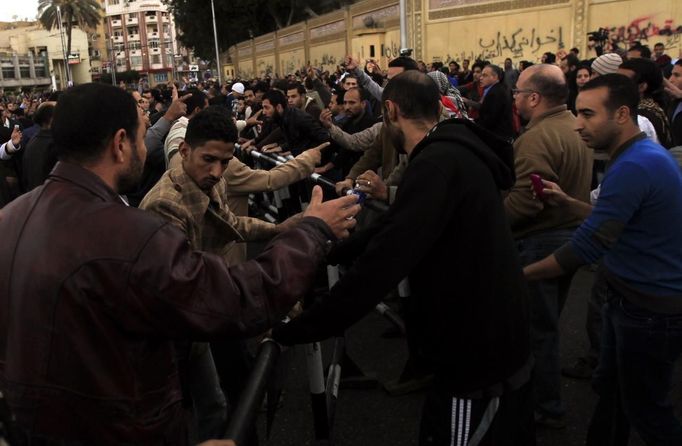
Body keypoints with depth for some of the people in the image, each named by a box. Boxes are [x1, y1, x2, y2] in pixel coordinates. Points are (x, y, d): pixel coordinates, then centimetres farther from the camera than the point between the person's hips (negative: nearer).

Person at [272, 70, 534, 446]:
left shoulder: (438, 164, -26)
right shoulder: (454, 152, 6)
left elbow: (379, 266, -32)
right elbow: (390, 232, 10)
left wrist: (291, 331, -24)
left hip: (476, 357, -9)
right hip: (498, 343, 9)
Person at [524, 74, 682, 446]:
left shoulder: (633, 167, -26)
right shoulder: (646, 154, 6)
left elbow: (587, 246, -28)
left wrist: (519, 274, -20)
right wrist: (568, 203, 3)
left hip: (651, 311, -10)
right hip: (630, 298, 10)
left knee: (644, 409, 9)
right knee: (609, 388, 21)